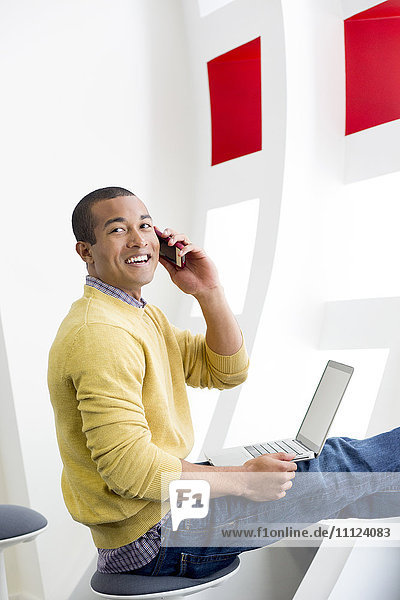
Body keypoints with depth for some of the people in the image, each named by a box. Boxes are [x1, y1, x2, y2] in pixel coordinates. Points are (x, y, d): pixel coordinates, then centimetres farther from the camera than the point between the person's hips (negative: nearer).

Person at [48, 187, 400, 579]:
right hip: (151, 538, -9)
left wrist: (208, 292, -6)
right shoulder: (100, 333, -23)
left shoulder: (140, 314, 10)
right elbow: (128, 466, -28)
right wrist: (242, 481, -20)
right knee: (334, 464, -1)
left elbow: (227, 372, 8)